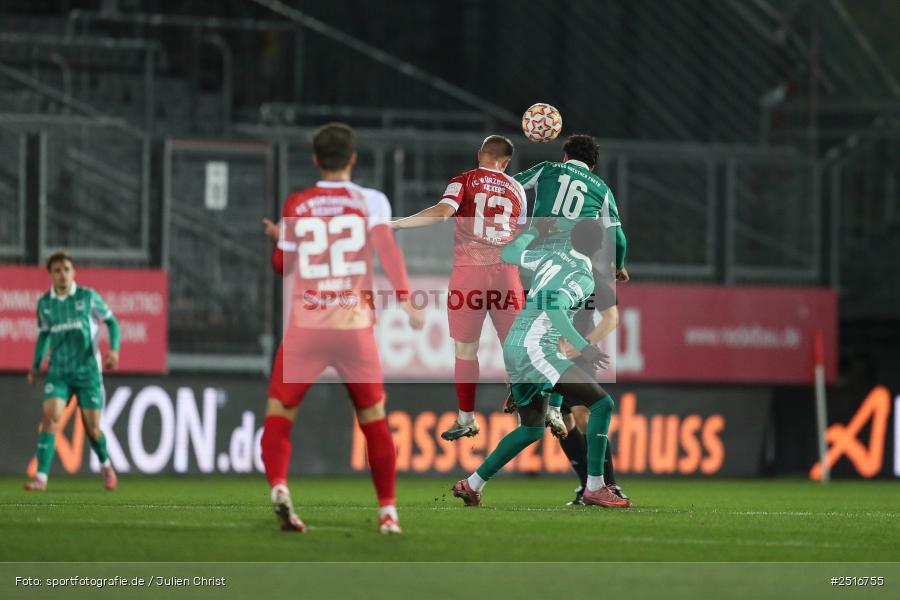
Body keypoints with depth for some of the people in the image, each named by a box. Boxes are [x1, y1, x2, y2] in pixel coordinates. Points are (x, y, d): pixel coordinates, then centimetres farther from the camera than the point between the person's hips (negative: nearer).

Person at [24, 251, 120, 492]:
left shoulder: (88, 297, -4)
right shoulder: (44, 303, 3)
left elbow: (111, 321, 6)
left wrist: (114, 349, -11)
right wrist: (36, 366, 11)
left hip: (88, 371, -2)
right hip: (58, 372, 2)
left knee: (92, 428, 2)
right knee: (50, 418, -18)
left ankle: (106, 466, 33)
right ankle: (41, 477, -21)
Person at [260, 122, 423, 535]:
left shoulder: (296, 206, 6)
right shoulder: (370, 201, 2)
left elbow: (282, 266, 14)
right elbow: (386, 245, -15)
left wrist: (277, 238, 35)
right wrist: (405, 297, -21)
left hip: (305, 326, 0)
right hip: (355, 326, 0)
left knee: (279, 413, 3)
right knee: (374, 419, 13)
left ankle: (278, 485, -23)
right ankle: (387, 511, 12)